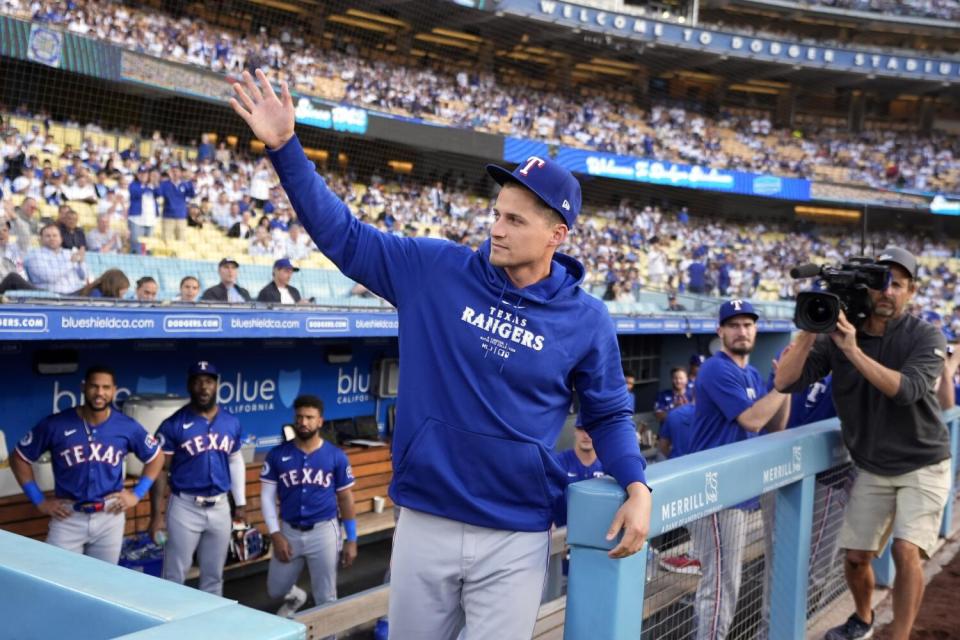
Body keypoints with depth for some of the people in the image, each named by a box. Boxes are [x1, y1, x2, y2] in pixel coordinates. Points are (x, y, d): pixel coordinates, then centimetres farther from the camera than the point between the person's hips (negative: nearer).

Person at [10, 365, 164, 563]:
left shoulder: (127, 427, -4)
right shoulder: (55, 425, -9)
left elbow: (156, 458, 11)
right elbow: (19, 459, 2)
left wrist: (137, 493, 2)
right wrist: (39, 500, -1)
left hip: (110, 517, 1)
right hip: (68, 517, -1)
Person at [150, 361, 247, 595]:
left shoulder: (231, 422, 3)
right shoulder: (174, 425, -10)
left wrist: (241, 502, 13)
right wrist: (156, 514, -10)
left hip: (220, 507, 4)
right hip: (185, 507, -4)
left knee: (214, 576, 14)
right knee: (175, 576, 1)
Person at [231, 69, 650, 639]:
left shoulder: (587, 320, -5)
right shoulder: (436, 270, -4)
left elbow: (608, 414, 6)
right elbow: (344, 236, 1)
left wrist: (637, 486, -10)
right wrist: (285, 147, -6)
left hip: (516, 539, -1)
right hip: (423, 524, 2)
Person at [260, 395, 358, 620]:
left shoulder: (336, 456, -3)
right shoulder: (277, 455, -3)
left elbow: (345, 498, 3)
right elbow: (267, 496, 0)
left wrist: (351, 539, 0)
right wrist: (275, 534, -10)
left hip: (324, 531, -2)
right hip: (289, 531, 2)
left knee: (325, 597, 5)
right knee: (276, 590, 15)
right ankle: (295, 597, 48)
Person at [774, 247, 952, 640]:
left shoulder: (925, 337, -12)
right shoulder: (838, 335, -6)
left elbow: (907, 389, -30)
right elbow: (785, 382, -15)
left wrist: (853, 350, -35)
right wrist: (811, 330, -26)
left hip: (922, 466, -3)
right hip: (871, 469, 3)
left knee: (906, 552, -18)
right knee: (856, 556, 8)